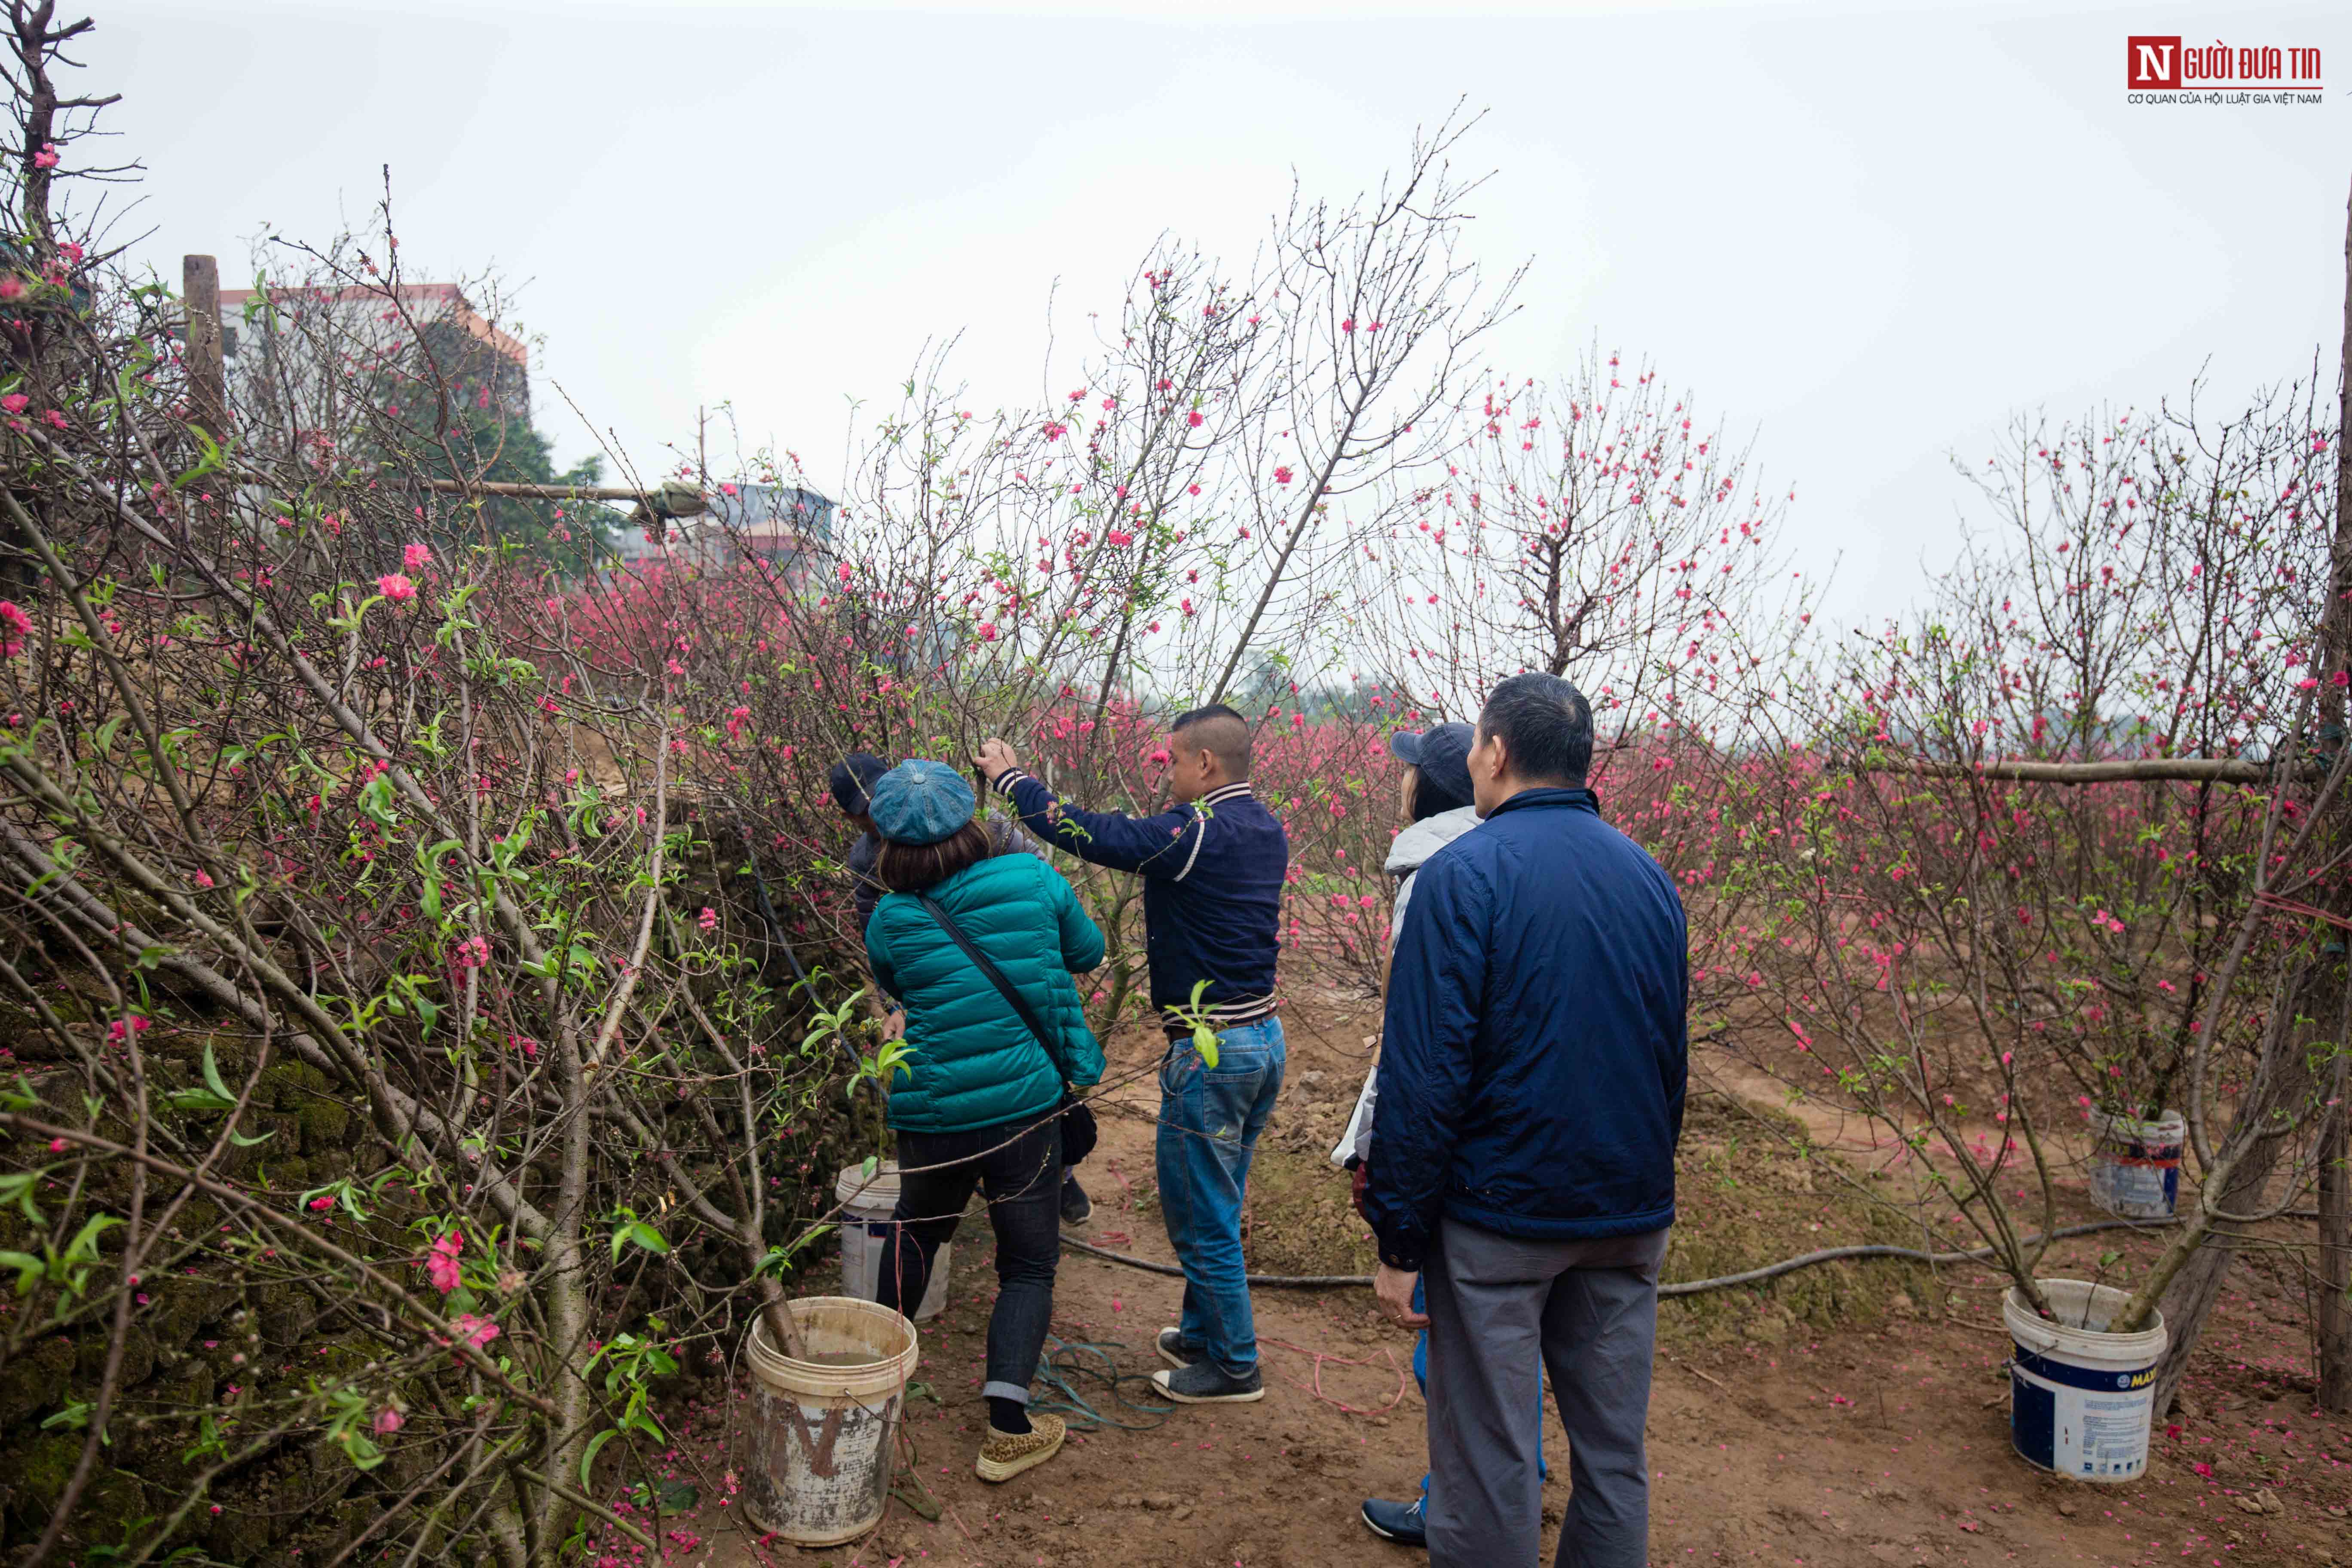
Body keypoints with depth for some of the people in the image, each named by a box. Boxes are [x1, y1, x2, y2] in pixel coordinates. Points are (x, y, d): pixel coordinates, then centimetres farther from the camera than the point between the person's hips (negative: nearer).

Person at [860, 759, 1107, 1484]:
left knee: (915, 1232, 27)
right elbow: (1088, 951, 7)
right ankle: (1007, 1430, 3)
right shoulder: (1034, 880, -9)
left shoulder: (891, 920, -9)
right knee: (1029, 1264, 10)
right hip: (1027, 1105, -1)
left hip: (931, 1117, 2)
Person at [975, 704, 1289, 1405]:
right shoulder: (1268, 833, 6)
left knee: (1200, 1216, 7)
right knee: (1216, 1207, 22)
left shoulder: (1194, 832, -19)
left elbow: (1093, 835, -16)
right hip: (1264, 1036, 9)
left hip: (1210, 1051, -9)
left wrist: (1012, 779, -3)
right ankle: (1204, 1332, 38)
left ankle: (1234, 1365, 21)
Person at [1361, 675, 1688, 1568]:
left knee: (1487, 1466, 7)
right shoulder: (1650, 878, 7)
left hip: (1498, 1220, -6)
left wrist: (1400, 1241, -9)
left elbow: (1425, 1075, -16)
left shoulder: (1463, 874, -12)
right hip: (1630, 1219, 6)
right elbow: (1673, 1059, 16)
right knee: (1614, 1453, 17)